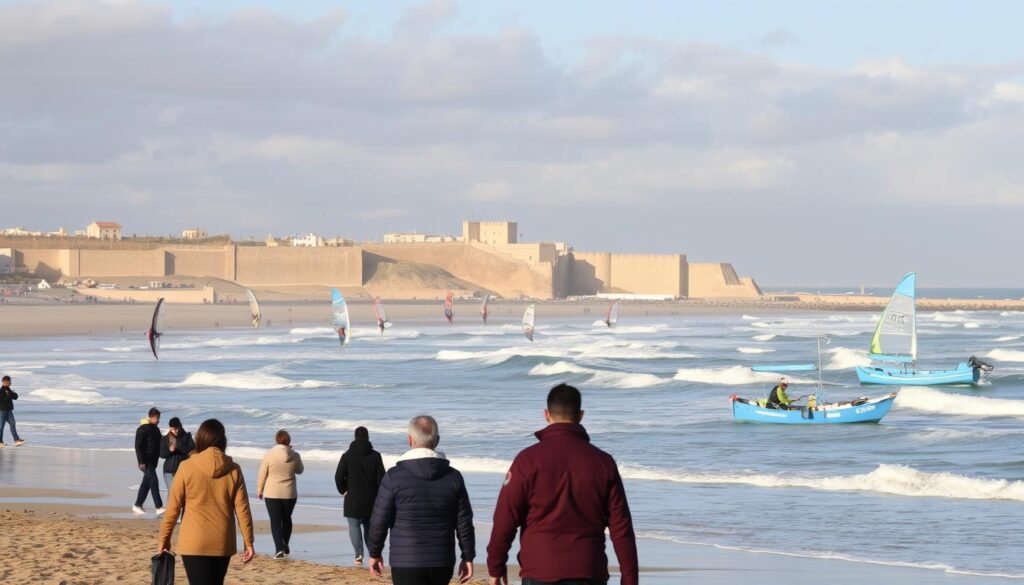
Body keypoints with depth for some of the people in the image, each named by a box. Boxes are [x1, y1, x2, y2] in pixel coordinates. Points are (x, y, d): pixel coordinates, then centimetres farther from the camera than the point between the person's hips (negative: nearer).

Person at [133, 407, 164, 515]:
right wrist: (141, 462, -19)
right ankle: (159, 507, -17)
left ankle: (137, 505, 21)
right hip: (146, 461, -8)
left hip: (153, 461, 8)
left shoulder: (156, 429, 14)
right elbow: (138, 446, -15)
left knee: (146, 484, 12)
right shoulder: (143, 429, -11)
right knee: (153, 482, -14)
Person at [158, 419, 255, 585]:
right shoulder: (233, 470, -1)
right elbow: (242, 509, 0)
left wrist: (164, 539, 7)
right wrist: (248, 543, 8)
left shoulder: (187, 467, -8)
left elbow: (173, 507, -3)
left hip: (194, 543, -3)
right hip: (223, 543, 3)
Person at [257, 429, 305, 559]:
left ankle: (279, 548, -13)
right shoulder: (295, 456, -5)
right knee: (286, 518, 21)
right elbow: (300, 470, 14)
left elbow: (262, 475, -5)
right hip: (289, 493, 2)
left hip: (272, 494, -2)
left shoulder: (269, 455, -11)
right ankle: (285, 546, 32)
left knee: (275, 520, 0)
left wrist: (259, 490, 9)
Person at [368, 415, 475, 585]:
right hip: (442, 564, 4)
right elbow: (464, 522, 4)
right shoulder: (453, 477, 2)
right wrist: (468, 557, 14)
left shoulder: (394, 476, -9)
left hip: (407, 565, -4)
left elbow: (379, 521, -5)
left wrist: (374, 553, 10)